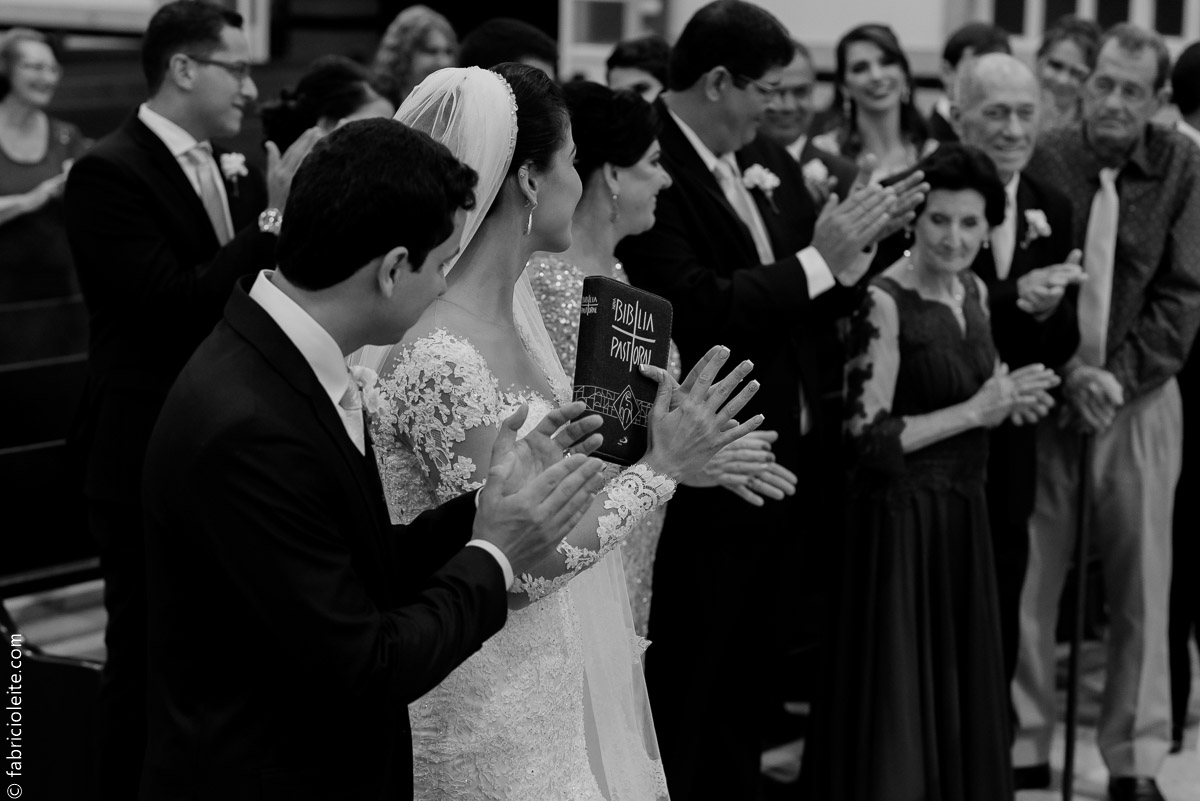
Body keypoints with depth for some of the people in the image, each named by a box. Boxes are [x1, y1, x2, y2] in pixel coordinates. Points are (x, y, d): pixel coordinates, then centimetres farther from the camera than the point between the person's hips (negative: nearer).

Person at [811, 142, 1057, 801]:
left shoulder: (973, 291, 6)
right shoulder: (884, 303, -18)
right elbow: (867, 437, -21)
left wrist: (1007, 397, -2)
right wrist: (976, 412, -18)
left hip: (963, 510, 7)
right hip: (902, 516, -7)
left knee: (962, 685, 15)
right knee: (900, 689, 3)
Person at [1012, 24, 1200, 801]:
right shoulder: (1047, 160, -3)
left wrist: (1119, 377, -11)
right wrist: (1069, 372, -11)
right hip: (1049, 389, 0)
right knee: (1029, 574, 2)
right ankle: (1024, 738, 14)